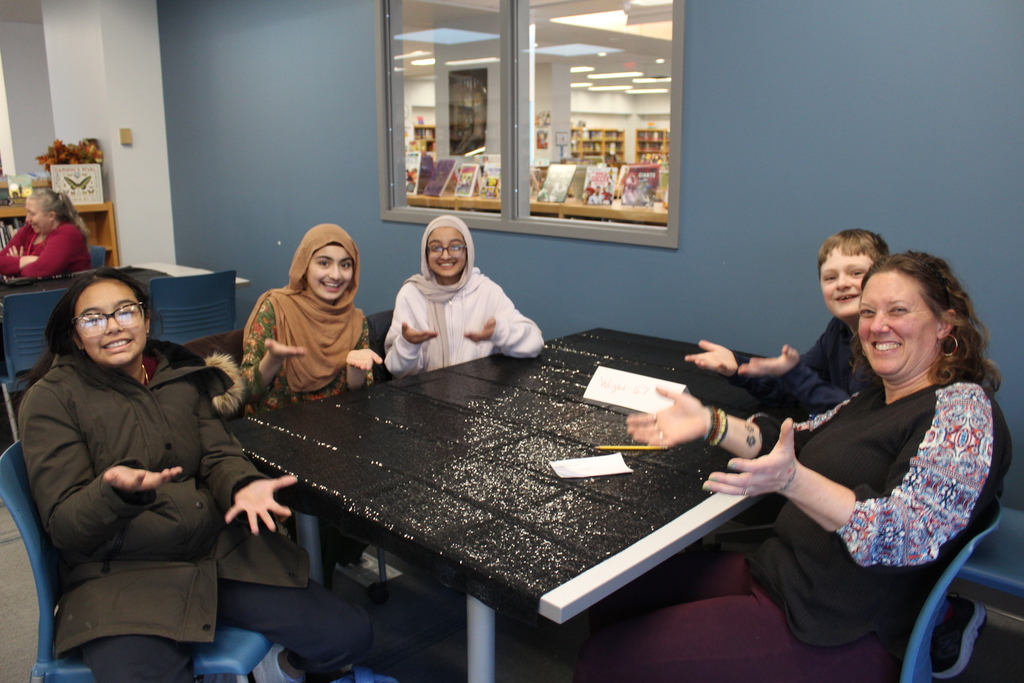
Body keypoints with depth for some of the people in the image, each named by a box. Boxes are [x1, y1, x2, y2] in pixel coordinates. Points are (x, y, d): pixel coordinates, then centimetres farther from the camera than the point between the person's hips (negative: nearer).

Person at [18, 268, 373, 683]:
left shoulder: (183, 375, 12)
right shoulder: (50, 399, -2)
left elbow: (218, 455, 3)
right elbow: (64, 526, -7)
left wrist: (243, 486, -21)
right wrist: (117, 491, -30)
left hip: (223, 554, 4)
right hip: (122, 575, -3)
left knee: (350, 636, -7)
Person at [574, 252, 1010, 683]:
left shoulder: (963, 410, -14)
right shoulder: (879, 399, 14)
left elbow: (907, 536, -26)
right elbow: (796, 443, 18)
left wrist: (791, 480, -39)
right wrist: (711, 423, 4)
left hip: (842, 637, -9)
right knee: (611, 598, 6)